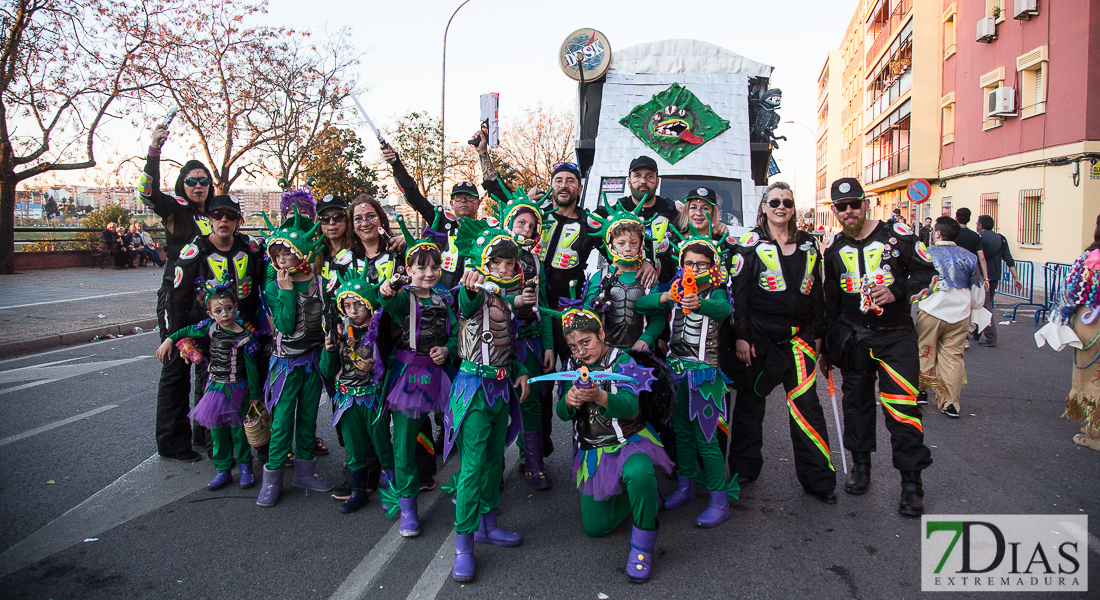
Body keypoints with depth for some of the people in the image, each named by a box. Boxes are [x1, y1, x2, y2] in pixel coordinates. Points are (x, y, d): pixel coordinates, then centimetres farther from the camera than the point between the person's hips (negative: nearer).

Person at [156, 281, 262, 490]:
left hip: (237, 389, -4)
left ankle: (245, 467, 21)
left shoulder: (245, 335, -14)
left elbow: (251, 367, -9)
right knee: (217, 431, 8)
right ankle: (223, 471, 18)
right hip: (215, 387, 4)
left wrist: (255, 394, -5)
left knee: (238, 431, 3)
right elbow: (188, 331, 16)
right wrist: (169, 340, 7)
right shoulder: (210, 327, -4)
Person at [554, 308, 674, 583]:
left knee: (639, 474, -40)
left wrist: (599, 397, -49)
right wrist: (568, 401, -24)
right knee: (594, 527, 2)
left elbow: (630, 406, -28)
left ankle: (642, 546, -17)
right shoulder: (574, 367, 3)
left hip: (629, 441, -5)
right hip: (593, 451, 5)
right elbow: (562, 414, 1)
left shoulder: (621, 361, -12)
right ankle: (626, 494, 30)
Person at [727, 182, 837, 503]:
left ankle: (817, 478, 7)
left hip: (798, 337, 3)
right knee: (750, 401, 6)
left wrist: (817, 334, 12)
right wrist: (740, 335, -9)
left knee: (806, 404, -2)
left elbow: (817, 292, 17)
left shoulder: (808, 245, 12)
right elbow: (737, 292, -3)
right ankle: (744, 469, 22)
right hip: (758, 338, -2)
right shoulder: (750, 244, 1)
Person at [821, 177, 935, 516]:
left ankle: (912, 482, 4)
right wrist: (828, 346, 14)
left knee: (902, 407, -8)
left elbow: (927, 272, 0)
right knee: (857, 403, 12)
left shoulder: (896, 234, -5)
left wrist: (897, 292, -19)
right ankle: (860, 467, 29)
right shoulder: (833, 248, 6)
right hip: (853, 338, 4)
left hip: (896, 336, -3)